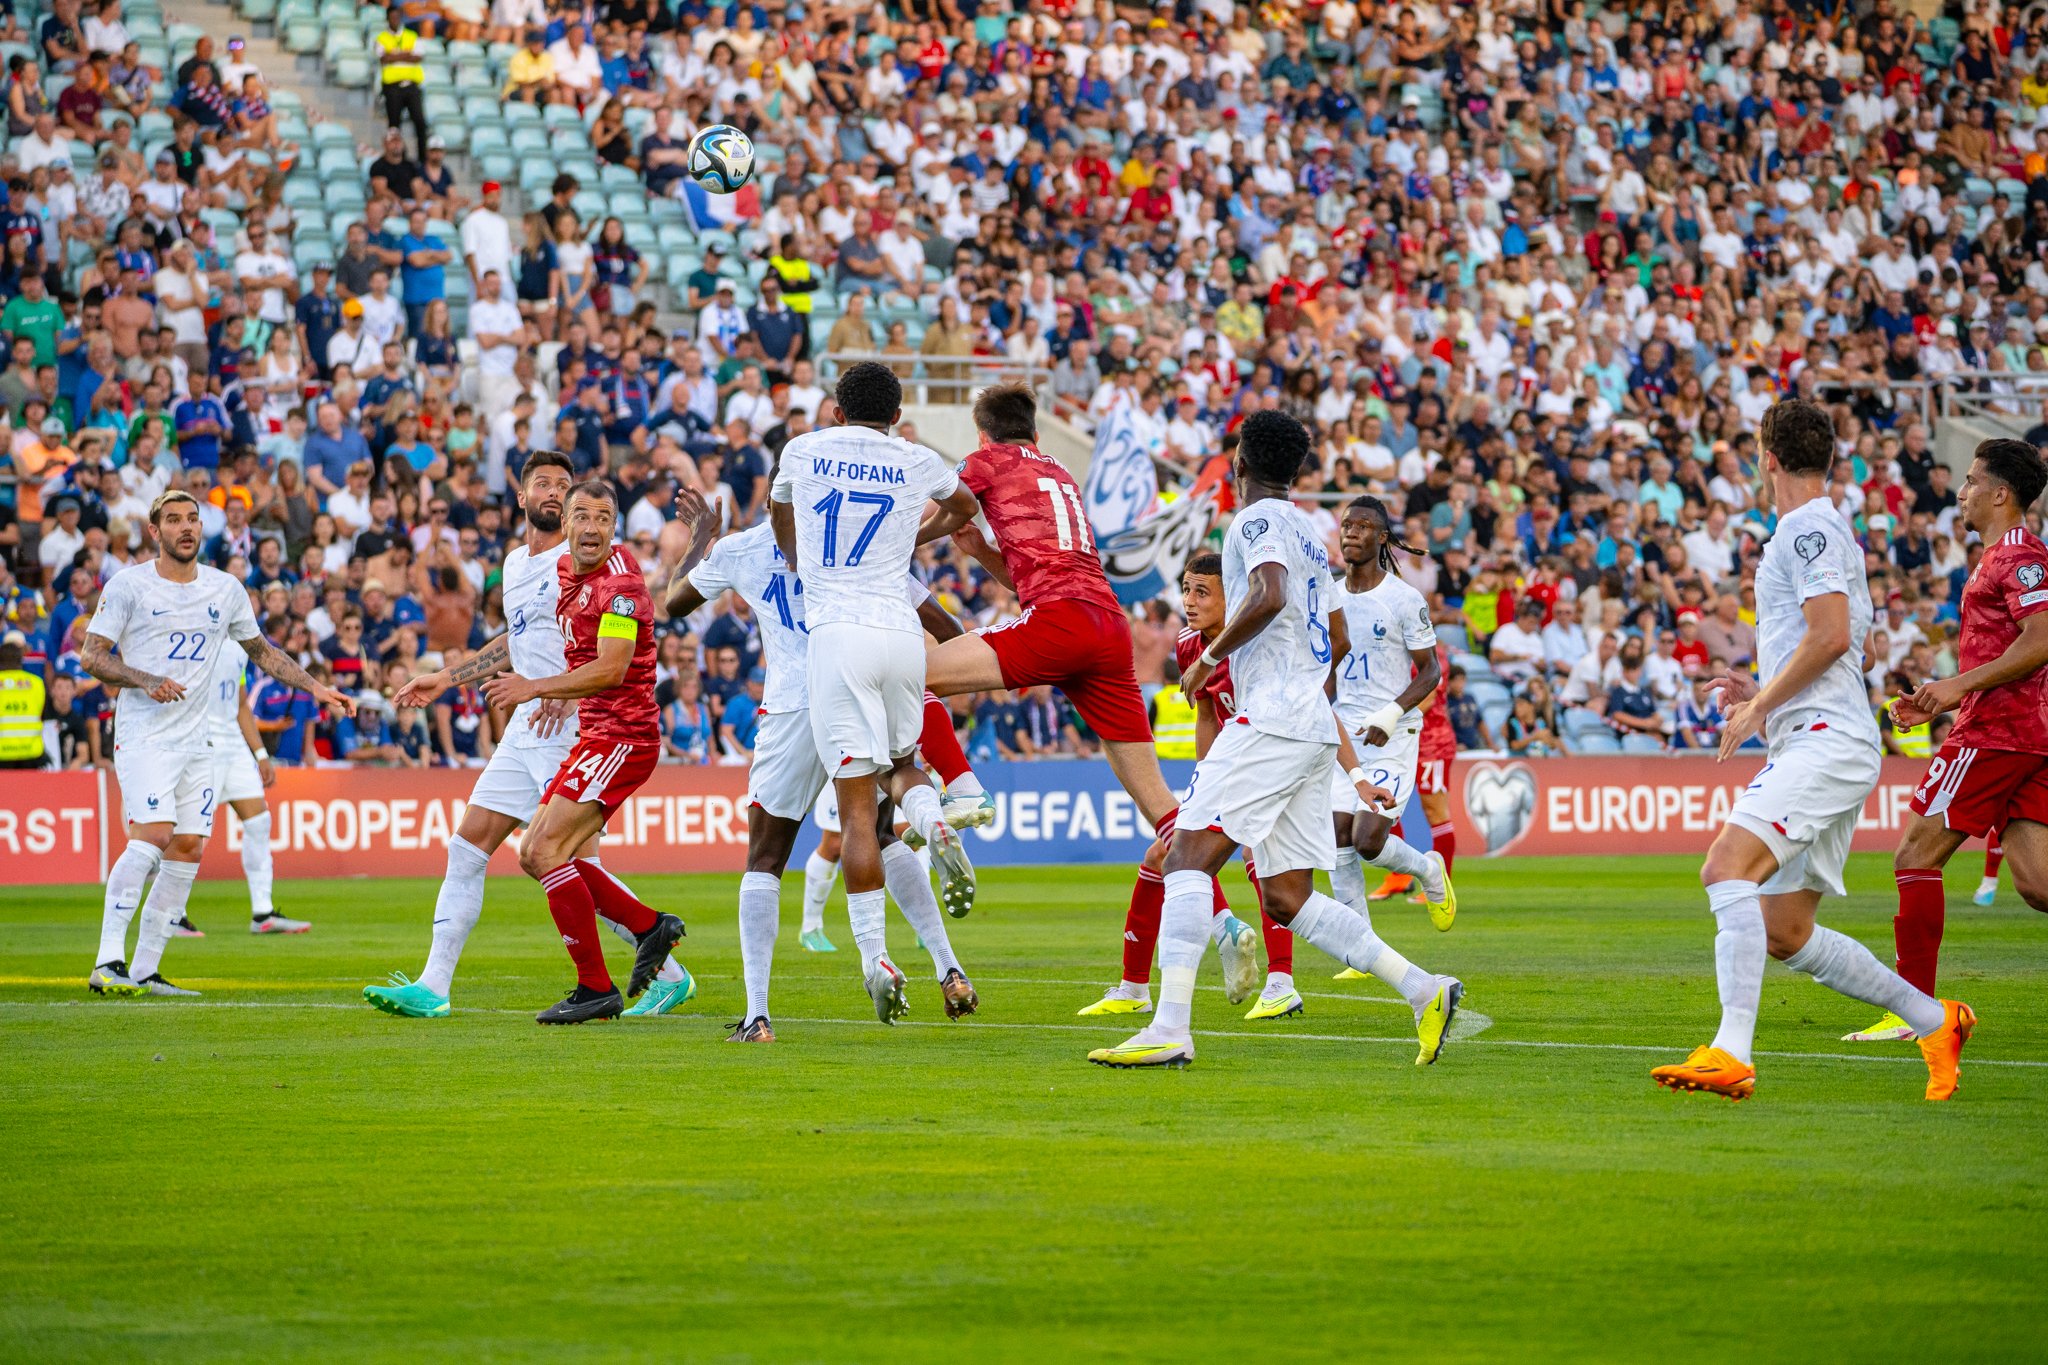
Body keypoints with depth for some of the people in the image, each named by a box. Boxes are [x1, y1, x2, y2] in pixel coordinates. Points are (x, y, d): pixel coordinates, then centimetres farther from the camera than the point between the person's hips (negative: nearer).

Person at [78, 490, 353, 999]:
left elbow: (261, 650, 23)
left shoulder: (226, 589, 10)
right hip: (144, 733, -6)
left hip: (195, 741, 6)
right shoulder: (128, 585, -4)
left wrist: (316, 687, 14)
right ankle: (108, 962, -22)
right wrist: (145, 680, -20)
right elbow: (91, 654, -5)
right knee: (153, 834, -21)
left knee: (187, 849, 0)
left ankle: (144, 970, 6)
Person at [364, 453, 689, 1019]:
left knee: (576, 863, -9)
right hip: (527, 725, 8)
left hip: (572, 725, -8)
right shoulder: (516, 562, 18)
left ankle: (669, 974, 3)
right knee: (468, 844, 3)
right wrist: (445, 679, 34)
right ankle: (432, 987, 5)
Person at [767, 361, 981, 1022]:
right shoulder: (916, 463, 11)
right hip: (901, 632, 2)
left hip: (837, 634, -2)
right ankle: (934, 824, -11)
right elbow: (964, 508, 34)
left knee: (857, 805, -4)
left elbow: (779, 510, 33)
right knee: (899, 764, 24)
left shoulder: (804, 451, 10)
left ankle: (875, 959, -10)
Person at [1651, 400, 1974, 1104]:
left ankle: (1731, 1054, -38)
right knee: (1784, 933, 10)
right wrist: (1764, 694, 21)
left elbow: (1832, 635, -19)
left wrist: (1759, 707, -12)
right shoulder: (1826, 530, 24)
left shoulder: (1808, 528, -7)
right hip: (1811, 743, 10)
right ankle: (1935, 1020, 19)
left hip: (1825, 738, -10)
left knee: (1728, 867, -26)